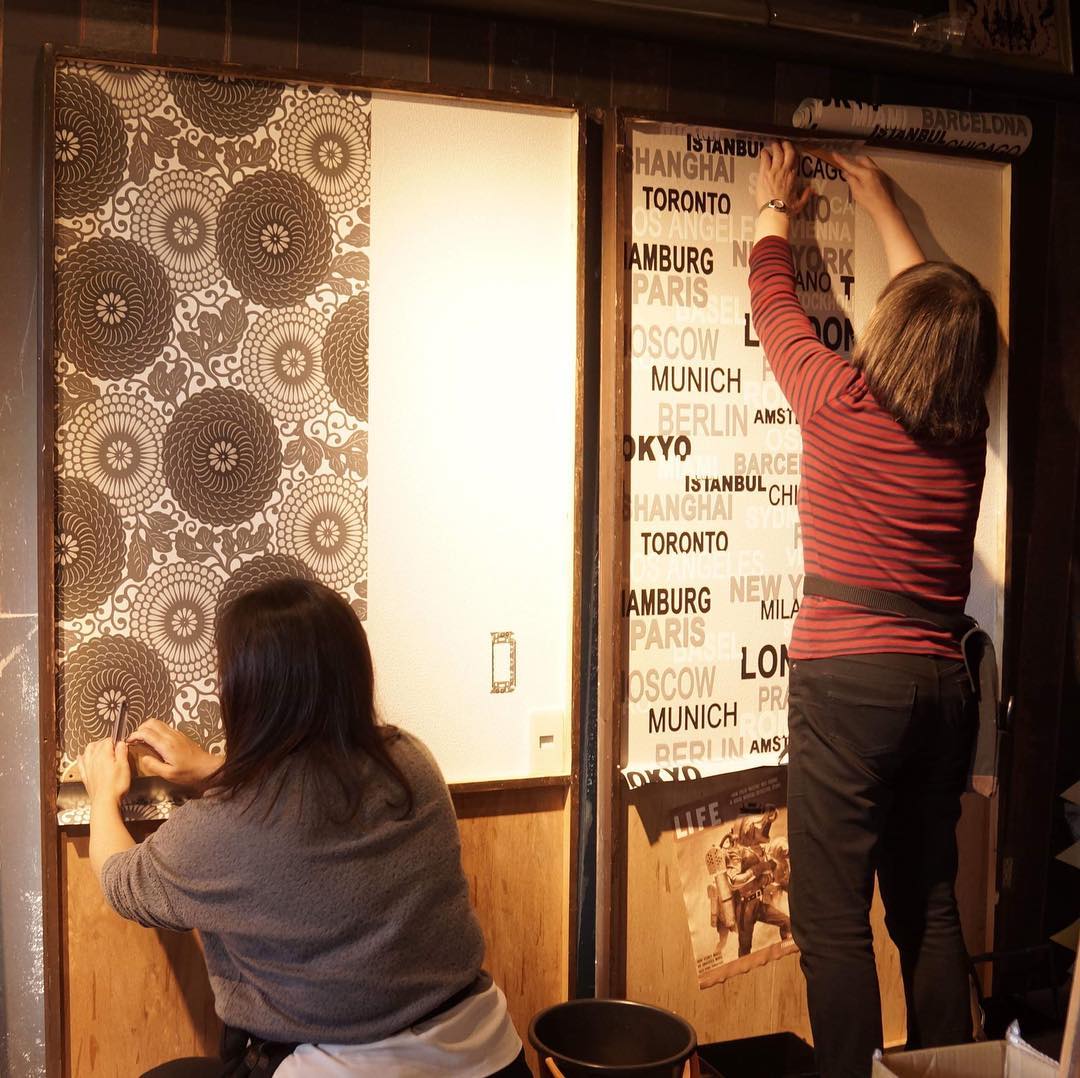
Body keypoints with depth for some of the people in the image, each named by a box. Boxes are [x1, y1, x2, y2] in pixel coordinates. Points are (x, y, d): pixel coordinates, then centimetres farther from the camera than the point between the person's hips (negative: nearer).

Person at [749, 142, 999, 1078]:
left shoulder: (841, 401, -7)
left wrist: (773, 211, 30)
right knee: (929, 906, 17)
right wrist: (884, 212, 38)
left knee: (835, 920, 0)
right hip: (944, 684, 6)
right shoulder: (968, 430, 7)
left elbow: (773, 302, 11)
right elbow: (938, 312, 26)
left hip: (849, 683, -6)